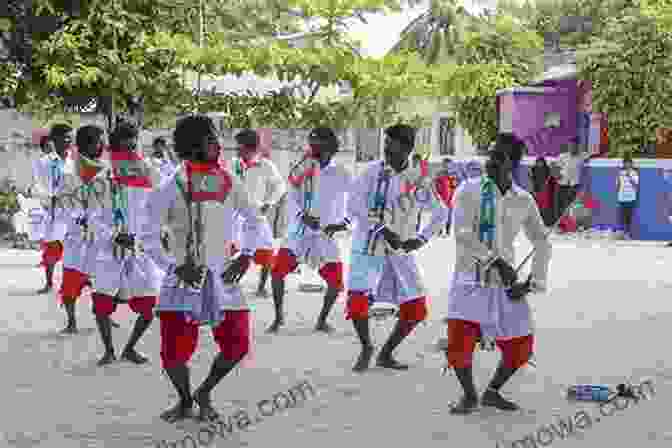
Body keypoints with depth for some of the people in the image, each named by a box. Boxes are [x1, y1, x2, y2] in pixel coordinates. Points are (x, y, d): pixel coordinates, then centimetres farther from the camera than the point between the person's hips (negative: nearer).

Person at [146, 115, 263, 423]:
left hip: (222, 277, 3)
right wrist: (174, 268, -12)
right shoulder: (172, 189, -8)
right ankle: (185, 401, 25)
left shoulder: (229, 183, 3)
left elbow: (254, 220, 18)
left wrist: (245, 257, 6)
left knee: (237, 345, -3)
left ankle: (205, 394, 25)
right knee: (174, 353, -7)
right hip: (184, 278, -3)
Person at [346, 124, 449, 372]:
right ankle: (366, 347, 11)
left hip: (399, 252, 3)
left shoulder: (419, 180, 0)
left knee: (415, 311, 0)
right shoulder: (373, 171, -5)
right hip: (368, 248, -3)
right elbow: (353, 207, -11)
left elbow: (441, 213, 12)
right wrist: (383, 230, -18)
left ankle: (385, 354, 22)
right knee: (357, 303, -18)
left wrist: (421, 239, 0)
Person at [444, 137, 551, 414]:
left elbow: (542, 244, 11)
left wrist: (532, 284, -1)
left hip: (504, 285, 3)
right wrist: (497, 262, -29)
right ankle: (469, 395, 7)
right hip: (470, 281, -3)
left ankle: (492, 392, 30)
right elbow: (462, 235, -22)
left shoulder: (523, 201, 1)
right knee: (459, 343, -20)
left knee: (520, 349, 3)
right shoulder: (468, 192, -9)